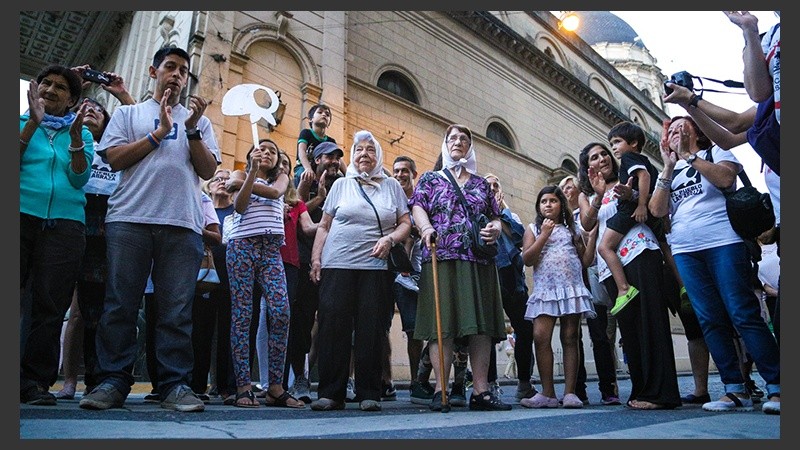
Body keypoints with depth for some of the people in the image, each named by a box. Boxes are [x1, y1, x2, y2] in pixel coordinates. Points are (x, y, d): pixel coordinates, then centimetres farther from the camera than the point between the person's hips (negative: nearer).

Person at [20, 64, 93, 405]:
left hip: (65, 224, 0)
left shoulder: (81, 134, 15)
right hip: (22, 215, 0)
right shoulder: (22, 121, 15)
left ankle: (36, 380, 4)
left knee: (50, 305, -1)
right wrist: (33, 123, -9)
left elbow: (80, 179, 1)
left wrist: (75, 135, -9)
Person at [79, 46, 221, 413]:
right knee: (120, 303, -2)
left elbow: (209, 170, 10)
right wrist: (159, 133, 1)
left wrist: (192, 129, -1)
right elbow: (114, 158, 4)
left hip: (183, 224, 0)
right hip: (130, 219, 0)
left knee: (177, 309, -3)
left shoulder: (198, 120, 21)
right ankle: (112, 381, 6)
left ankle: (175, 384, 0)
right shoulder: (128, 113, 19)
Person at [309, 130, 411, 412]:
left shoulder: (392, 186, 14)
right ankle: (330, 393, 5)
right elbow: (324, 226, 13)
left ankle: (369, 394, 8)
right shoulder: (341, 185, 13)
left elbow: (405, 223, 12)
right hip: (337, 266, 0)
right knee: (333, 327, -4)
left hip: (376, 267, 0)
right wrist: (315, 259, 3)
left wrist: (390, 239, -8)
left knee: (371, 330, -1)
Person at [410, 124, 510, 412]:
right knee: (443, 324, -7)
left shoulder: (481, 183, 23)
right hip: (442, 257, -3)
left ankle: (481, 391, 3)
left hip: (480, 260, 3)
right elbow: (417, 207, 2)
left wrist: (496, 228, -3)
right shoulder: (431, 178, 16)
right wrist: (426, 228, -19)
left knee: (482, 323, -2)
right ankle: (440, 390, -4)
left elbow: (496, 216, 21)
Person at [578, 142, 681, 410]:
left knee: (650, 317, -11)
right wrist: (598, 195, -14)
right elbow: (587, 224, 2)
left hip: (639, 251, -3)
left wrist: (631, 195, -18)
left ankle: (660, 391, -9)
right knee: (628, 324, 2)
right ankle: (641, 390, 7)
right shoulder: (586, 195, 22)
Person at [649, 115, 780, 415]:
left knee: (743, 314, -11)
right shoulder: (669, 173, 22)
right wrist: (669, 167, 1)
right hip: (685, 251, 4)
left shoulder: (715, 152, 12)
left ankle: (775, 387, -5)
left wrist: (689, 156, -6)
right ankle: (735, 390, 4)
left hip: (723, 243, -4)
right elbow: (657, 210, 6)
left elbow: (725, 179, -10)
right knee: (710, 320, 0)